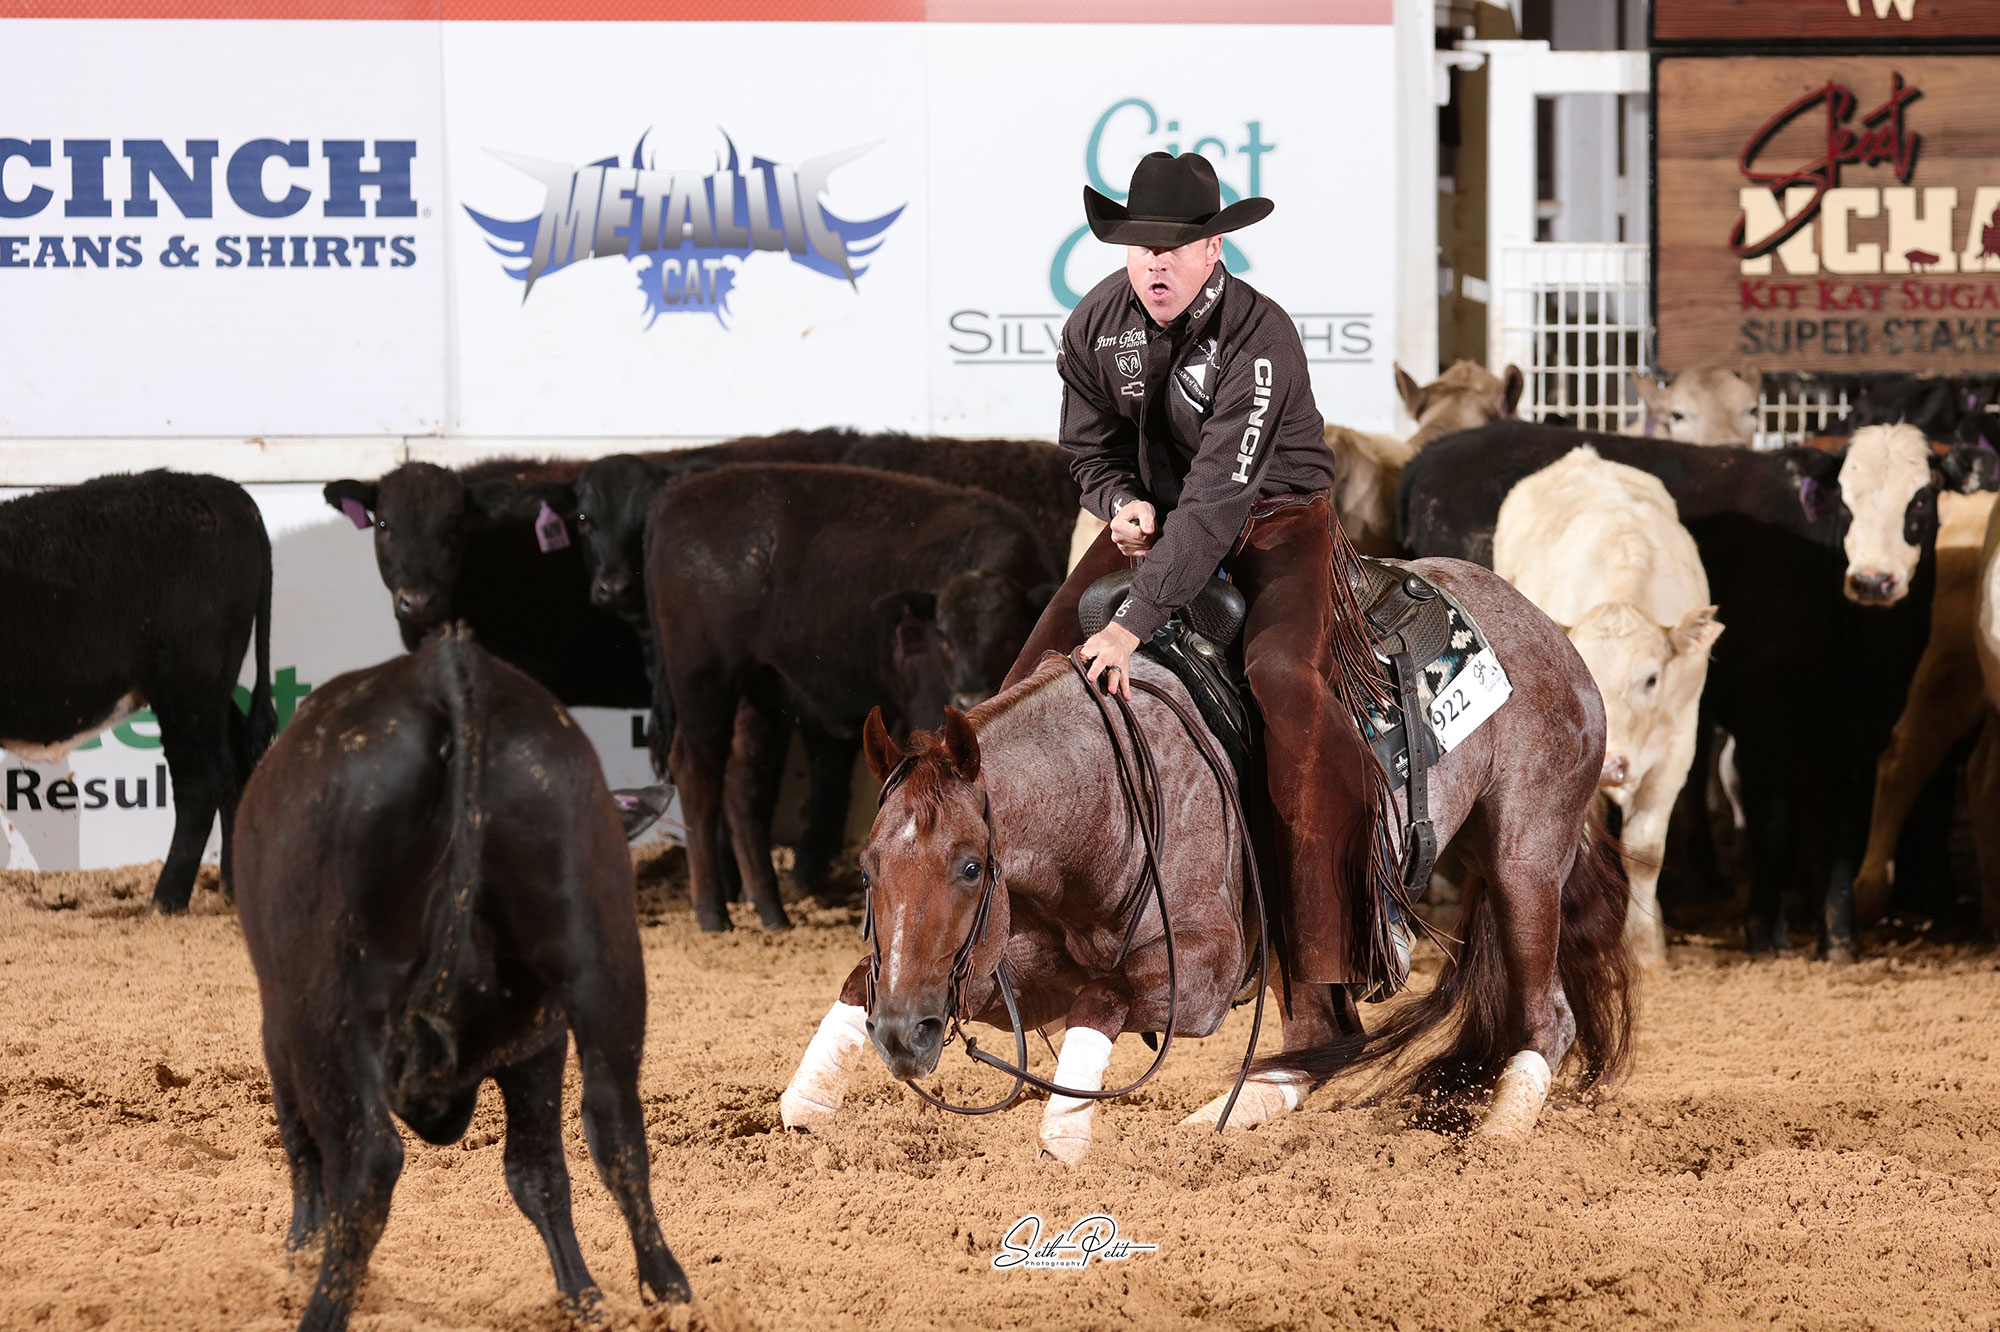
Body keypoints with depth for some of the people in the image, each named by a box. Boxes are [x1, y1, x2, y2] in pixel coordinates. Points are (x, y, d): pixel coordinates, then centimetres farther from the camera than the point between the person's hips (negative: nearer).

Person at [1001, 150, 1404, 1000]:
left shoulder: (1260, 338, -28)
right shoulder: (1097, 324, -9)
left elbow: (1219, 495, -34)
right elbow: (1090, 446, 8)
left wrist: (1135, 622, -40)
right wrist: (1122, 502, -17)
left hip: (1276, 522, -6)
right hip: (1156, 513, 6)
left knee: (1284, 675, -31)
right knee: (1044, 664, -7)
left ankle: (1356, 909, -23)